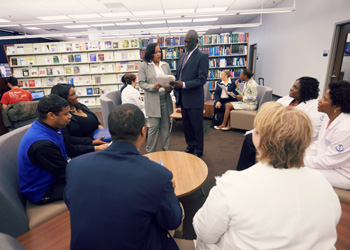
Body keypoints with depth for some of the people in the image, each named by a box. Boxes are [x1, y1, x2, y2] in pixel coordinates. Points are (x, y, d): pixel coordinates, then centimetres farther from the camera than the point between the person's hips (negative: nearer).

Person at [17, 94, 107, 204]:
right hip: (42, 191, -9)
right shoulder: (41, 144, -34)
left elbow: (69, 149, 9)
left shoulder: (51, 128, -6)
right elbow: (67, 175, -26)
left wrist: (96, 148, 5)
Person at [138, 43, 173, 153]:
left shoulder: (166, 65, 14)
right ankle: (150, 152, 14)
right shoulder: (144, 65, 2)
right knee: (154, 127, -2)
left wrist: (170, 88, -9)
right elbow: (141, 83, -3)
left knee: (166, 126, 9)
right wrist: (153, 87, -19)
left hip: (165, 99, 4)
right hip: (153, 100, -4)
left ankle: (166, 150, 23)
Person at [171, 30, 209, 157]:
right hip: (183, 98, 7)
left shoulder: (202, 57, -8)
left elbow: (202, 79, -15)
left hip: (194, 99, -7)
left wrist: (184, 84, -22)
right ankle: (190, 146, 34)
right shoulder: (183, 56, 14)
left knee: (196, 126, 5)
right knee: (186, 125, 16)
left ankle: (198, 150, 22)